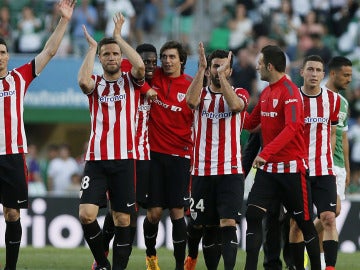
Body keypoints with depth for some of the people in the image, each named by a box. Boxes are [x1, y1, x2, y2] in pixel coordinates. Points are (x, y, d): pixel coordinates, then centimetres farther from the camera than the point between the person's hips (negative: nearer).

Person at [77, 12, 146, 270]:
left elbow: (140, 66, -16)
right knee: (86, 214, -12)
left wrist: (118, 36, -8)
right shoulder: (95, 83, 9)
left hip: (124, 159, 0)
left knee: (122, 220, 0)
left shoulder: (131, 81, 7)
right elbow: (82, 80, -16)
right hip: (96, 159, 0)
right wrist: (92, 46, -5)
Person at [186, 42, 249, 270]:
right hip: (202, 171, 2)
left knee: (228, 223, -14)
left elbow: (235, 105, -18)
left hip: (231, 171, -2)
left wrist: (222, 75, -20)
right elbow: (191, 100, -15)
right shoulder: (202, 94, 10)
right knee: (208, 226, 7)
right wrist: (202, 68, -20)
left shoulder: (240, 93, 7)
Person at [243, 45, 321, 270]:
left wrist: (265, 153, -34)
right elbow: (251, 123, 26)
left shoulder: (290, 91, -14)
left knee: (304, 222, 4)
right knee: (253, 215, -7)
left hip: (292, 167, -7)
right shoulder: (266, 92, 11)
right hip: (268, 167, 7)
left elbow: (291, 127, -28)